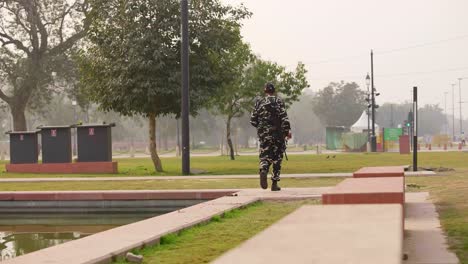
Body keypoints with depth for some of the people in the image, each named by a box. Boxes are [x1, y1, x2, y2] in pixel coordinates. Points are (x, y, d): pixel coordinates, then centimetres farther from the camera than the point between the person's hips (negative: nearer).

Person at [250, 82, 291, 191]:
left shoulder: (259, 102, 6)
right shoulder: (278, 101, -1)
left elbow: (253, 120, 6)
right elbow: (284, 117, -13)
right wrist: (287, 130, -12)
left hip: (263, 134, 1)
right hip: (277, 133, -1)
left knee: (265, 156, 6)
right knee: (277, 158, 9)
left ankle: (263, 170, -29)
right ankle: (274, 184, 9)